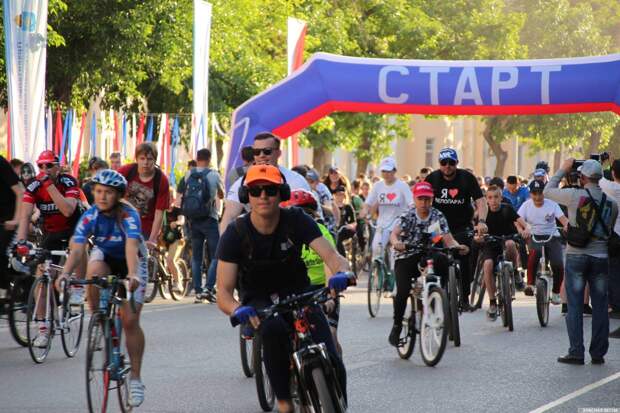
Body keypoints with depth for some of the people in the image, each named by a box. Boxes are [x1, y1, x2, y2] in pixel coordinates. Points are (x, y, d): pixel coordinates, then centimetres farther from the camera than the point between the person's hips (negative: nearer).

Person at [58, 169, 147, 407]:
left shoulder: (128, 215, -30)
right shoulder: (90, 217, -22)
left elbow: (131, 247, -44)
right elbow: (77, 249, -31)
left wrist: (132, 276, -60)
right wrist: (65, 273, -49)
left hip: (131, 262, -3)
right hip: (105, 257, 3)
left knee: (130, 320, -12)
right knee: (94, 271, -35)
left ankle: (135, 378, 0)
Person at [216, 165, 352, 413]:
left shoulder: (297, 220, -12)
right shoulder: (235, 234, -15)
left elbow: (331, 255, -21)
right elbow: (223, 292, -17)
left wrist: (341, 273, -46)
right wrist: (238, 310, -41)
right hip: (259, 302, -1)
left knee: (331, 363, -21)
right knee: (274, 328, -38)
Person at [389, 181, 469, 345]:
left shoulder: (437, 216, -2)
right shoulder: (407, 217, -8)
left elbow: (448, 239, -10)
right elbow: (394, 233, -25)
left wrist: (458, 246, -33)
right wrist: (396, 243, -49)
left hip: (426, 257, 2)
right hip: (405, 259, -2)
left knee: (442, 260, -32)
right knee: (403, 291, -22)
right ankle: (397, 326, -1)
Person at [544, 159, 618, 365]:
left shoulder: (574, 196, -10)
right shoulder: (611, 203, 2)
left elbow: (548, 191, 4)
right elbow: (611, 229, 12)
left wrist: (563, 169, 12)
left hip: (576, 256, -3)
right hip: (601, 257, 3)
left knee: (575, 306, 2)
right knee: (600, 306, 8)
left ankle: (576, 353, 0)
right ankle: (598, 353, 11)